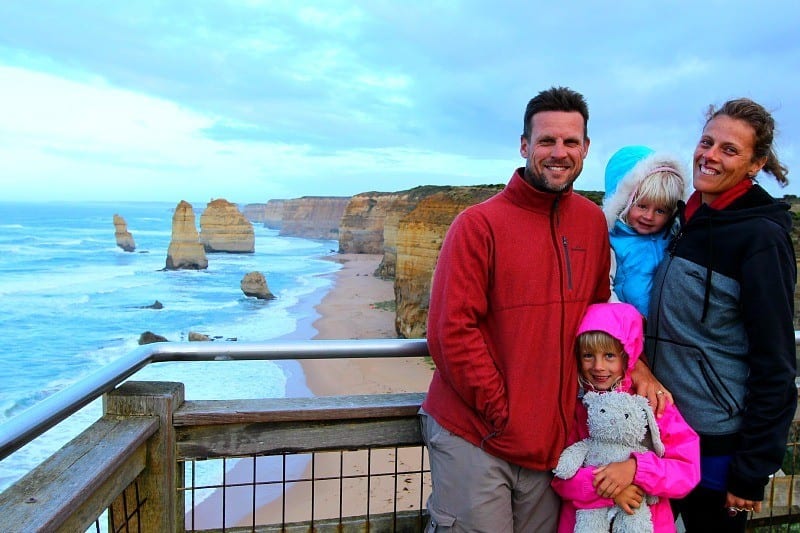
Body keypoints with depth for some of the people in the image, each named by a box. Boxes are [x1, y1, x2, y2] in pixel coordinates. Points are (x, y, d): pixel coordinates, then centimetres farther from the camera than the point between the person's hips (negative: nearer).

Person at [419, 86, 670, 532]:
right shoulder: (479, 224, -10)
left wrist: (635, 365, 0)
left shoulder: (593, 222, 6)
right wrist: (503, 414, -13)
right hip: (474, 441, -4)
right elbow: (451, 332, -14)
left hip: (553, 441, 5)